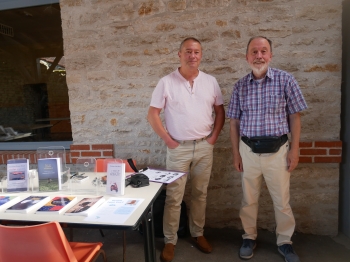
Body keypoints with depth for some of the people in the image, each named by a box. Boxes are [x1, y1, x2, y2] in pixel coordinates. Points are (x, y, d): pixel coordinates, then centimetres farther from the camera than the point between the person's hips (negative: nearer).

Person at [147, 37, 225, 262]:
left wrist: (214, 137, 0)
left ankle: (198, 233, 32)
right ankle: (170, 241, 20)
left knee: (200, 193, 14)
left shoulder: (210, 81, 4)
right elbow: (153, 114, -5)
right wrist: (168, 140, -9)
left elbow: (220, 111, 10)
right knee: (174, 197, 4)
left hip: (204, 147, 3)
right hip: (178, 148, -3)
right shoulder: (167, 82, -6)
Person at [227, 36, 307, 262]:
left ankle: (285, 242, 31)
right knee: (249, 199, 14)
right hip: (249, 150, 2)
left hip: (277, 150, -1)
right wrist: (236, 153, 4)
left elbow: (295, 117, -1)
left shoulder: (285, 80, -4)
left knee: (282, 200, 11)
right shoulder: (240, 86, 1)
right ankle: (249, 237, 34)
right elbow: (235, 122, 6)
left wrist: (294, 149, -5)